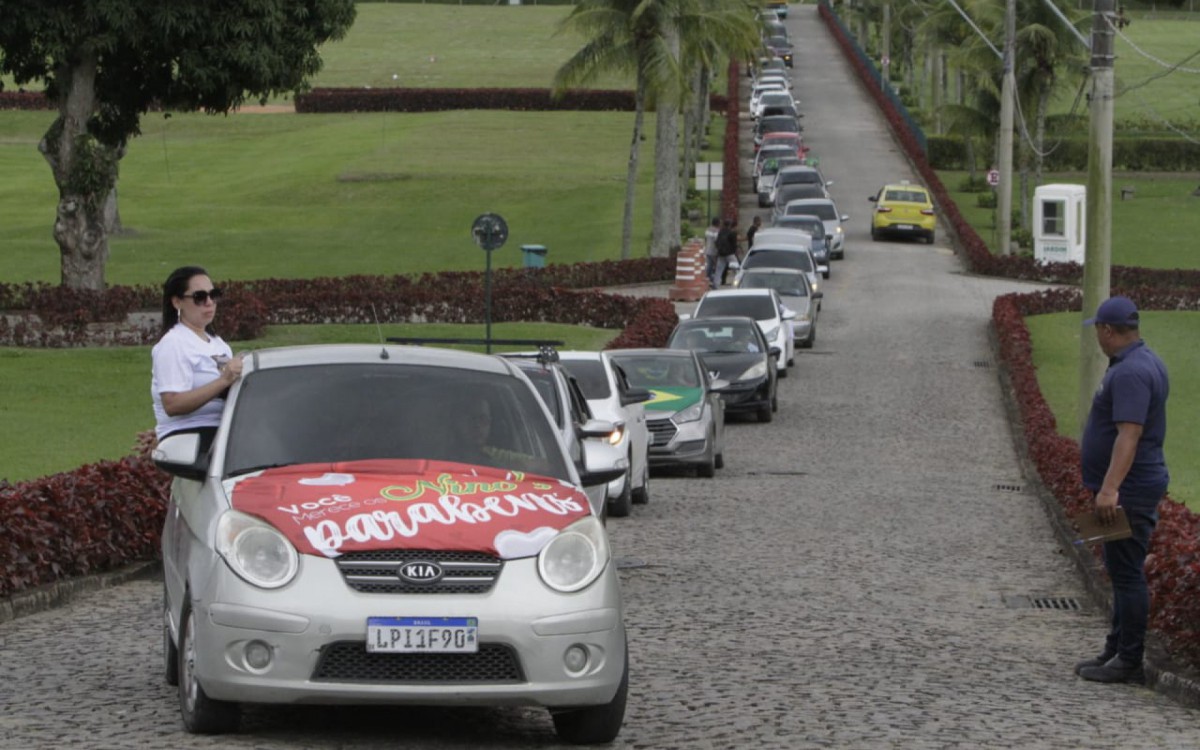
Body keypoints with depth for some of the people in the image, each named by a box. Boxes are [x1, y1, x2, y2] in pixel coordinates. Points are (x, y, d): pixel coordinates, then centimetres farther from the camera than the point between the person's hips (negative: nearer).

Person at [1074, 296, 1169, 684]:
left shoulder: (1130, 372, -21)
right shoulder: (1146, 362, 14)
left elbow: (1130, 434, -30)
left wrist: (1110, 488, -35)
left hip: (1128, 491, -11)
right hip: (1131, 489, 11)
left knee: (1127, 573, -7)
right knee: (1123, 573, 17)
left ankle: (1129, 660, -4)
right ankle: (1117, 650, 25)